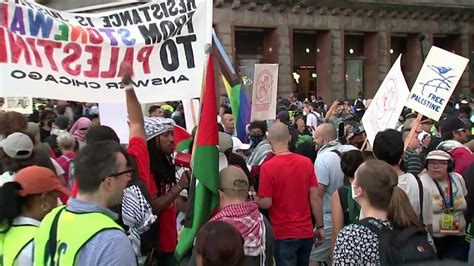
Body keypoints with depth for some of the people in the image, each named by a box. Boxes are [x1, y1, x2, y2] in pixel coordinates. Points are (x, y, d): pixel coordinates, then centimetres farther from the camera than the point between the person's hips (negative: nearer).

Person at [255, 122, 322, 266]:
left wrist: (253, 198, 7)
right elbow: (314, 197, -1)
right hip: (306, 232, 4)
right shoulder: (306, 162, -2)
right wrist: (320, 227, 7)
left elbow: (266, 203, -13)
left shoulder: (268, 167, -14)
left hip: (283, 233, -4)